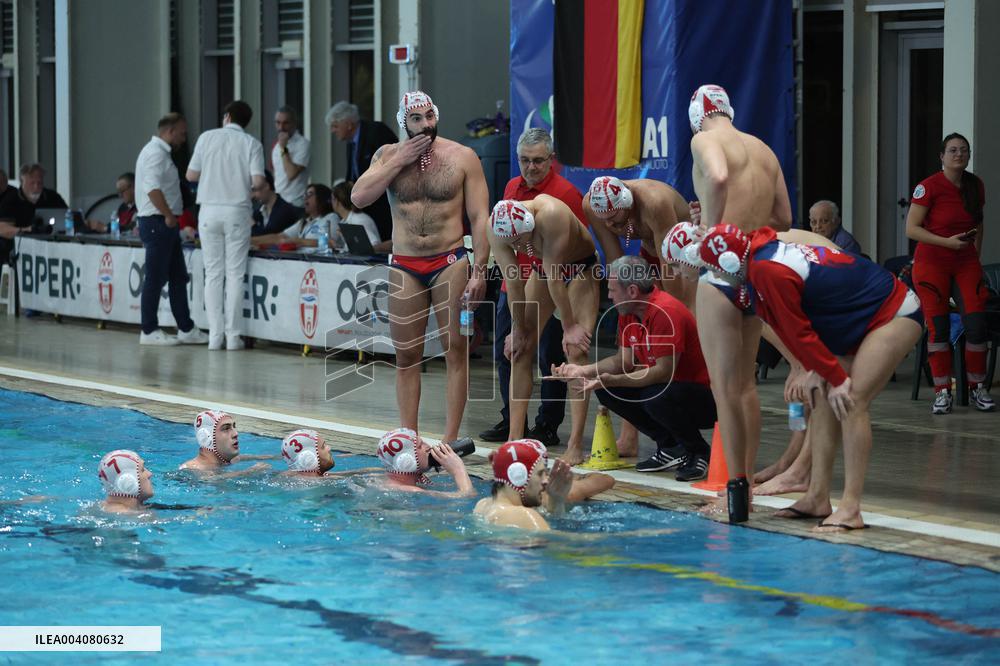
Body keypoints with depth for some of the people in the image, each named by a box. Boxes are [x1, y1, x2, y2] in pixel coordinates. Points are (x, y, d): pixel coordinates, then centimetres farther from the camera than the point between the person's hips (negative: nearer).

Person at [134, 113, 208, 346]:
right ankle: (149, 331, 0)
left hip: (164, 224, 11)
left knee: (178, 278, 11)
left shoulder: (161, 152, 19)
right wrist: (169, 215, -19)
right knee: (155, 279, -5)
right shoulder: (155, 153, -14)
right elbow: (152, 188, -25)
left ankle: (186, 329, 14)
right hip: (156, 222, -11)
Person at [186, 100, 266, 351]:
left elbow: (191, 175, 3)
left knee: (213, 274, 5)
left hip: (210, 211, 1)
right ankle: (233, 335, 0)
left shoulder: (207, 138, 2)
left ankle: (215, 335, 2)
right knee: (235, 274, 3)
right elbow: (257, 180, -10)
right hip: (237, 211, -1)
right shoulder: (251, 144, -1)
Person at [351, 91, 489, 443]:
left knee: (455, 350, -3)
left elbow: (480, 218, -3)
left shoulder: (462, 157, 0)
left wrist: (479, 271, -11)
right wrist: (400, 161, -10)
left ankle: (451, 438, -1)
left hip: (450, 263, -2)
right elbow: (359, 197, -8)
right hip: (405, 267, 2)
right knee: (406, 354, 4)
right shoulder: (389, 155, 6)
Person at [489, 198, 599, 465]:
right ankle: (515, 439, 0)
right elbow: (513, 282, -16)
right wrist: (519, 329, -9)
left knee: (576, 349, -17)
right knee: (520, 349, -3)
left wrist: (569, 327, -25)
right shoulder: (496, 228, -23)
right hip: (544, 269, 5)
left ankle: (575, 444, -19)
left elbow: (555, 277, -33)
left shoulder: (551, 215, -39)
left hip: (581, 267, -5)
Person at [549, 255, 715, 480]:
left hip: (706, 398, -9)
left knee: (658, 398, -37)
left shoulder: (666, 312, -25)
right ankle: (672, 450, 6)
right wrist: (582, 371, -4)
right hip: (664, 386, 9)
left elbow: (664, 371, -27)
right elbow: (624, 360, 8)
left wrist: (613, 380, -32)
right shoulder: (627, 312, 4)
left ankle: (700, 453, -8)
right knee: (606, 391, -3)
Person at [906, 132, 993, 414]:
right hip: (932, 262, -4)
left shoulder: (976, 185, 6)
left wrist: (977, 254, 13)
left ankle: (977, 388, 7)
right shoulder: (928, 187, -11)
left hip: (966, 264, 4)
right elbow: (911, 229, -12)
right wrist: (947, 242, -20)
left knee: (977, 325, -6)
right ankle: (942, 393, 5)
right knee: (938, 327, -4)